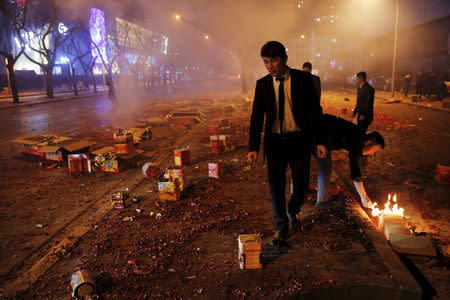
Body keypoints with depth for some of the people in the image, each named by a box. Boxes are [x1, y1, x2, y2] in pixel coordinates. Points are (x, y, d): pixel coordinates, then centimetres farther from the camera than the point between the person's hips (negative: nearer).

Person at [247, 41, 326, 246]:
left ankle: (293, 211, 37)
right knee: (276, 186, 4)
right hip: (274, 141, 1)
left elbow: (315, 110, -1)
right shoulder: (262, 84, 0)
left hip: (299, 140, -1)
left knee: (301, 184, 3)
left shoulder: (303, 79, -4)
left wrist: (319, 142, -6)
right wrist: (253, 148, -10)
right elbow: (256, 117, -1)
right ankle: (281, 227, 24)